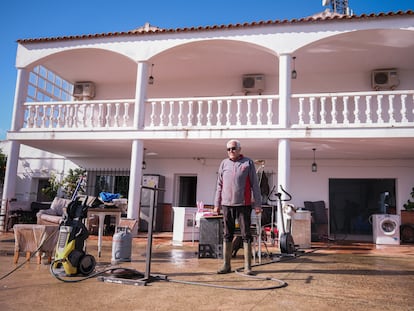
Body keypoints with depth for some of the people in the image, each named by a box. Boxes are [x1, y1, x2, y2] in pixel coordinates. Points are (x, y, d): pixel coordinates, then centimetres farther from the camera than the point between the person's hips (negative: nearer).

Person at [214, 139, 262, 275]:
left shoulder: (248, 163, 2)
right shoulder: (224, 163, 10)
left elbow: (255, 184, 0)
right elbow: (219, 185, 13)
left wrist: (258, 204, -5)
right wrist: (217, 204, 9)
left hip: (244, 205, -3)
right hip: (227, 205, 3)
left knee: (246, 235, 2)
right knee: (227, 235, 7)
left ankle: (248, 266, 8)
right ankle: (226, 265, 14)